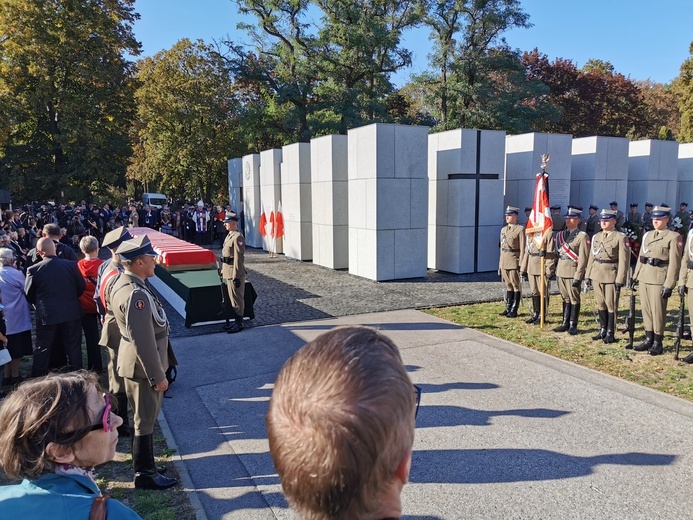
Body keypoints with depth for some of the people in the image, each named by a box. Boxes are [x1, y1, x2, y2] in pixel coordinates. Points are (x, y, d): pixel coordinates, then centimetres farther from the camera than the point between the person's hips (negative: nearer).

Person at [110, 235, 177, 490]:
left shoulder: (123, 282, 5)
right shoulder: (136, 294, -28)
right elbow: (143, 341, -27)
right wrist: (158, 376, -19)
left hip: (132, 362, 10)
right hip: (143, 366, -10)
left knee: (144, 417, 22)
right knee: (145, 420, 5)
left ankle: (144, 464, 38)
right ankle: (145, 475, 21)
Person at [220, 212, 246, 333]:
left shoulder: (237, 237, -18)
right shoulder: (229, 235, 13)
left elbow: (239, 258, -21)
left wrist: (236, 277, -22)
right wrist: (223, 271, 21)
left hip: (234, 272, -10)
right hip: (228, 272, 10)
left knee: (237, 297, -1)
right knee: (232, 297, 16)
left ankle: (239, 323, 7)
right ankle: (237, 321, 25)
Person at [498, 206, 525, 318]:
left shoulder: (520, 229, -7)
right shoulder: (503, 230, 14)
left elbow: (522, 248, -10)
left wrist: (521, 263, -14)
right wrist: (500, 263, 15)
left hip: (514, 261, -7)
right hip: (504, 261, 7)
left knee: (516, 286, 1)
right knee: (508, 285, 12)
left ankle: (514, 310, 5)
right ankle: (508, 308, 19)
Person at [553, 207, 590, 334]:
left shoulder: (582, 236, -7)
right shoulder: (561, 235, 12)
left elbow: (583, 258, -12)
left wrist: (578, 276, -16)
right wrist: (556, 271, 10)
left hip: (573, 271, -6)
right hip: (560, 270, 6)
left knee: (574, 299, 2)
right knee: (565, 298, 13)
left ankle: (573, 325, 9)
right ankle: (565, 323, 20)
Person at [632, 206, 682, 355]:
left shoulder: (673, 237, -5)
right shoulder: (647, 235, 14)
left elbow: (674, 263, -10)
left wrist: (668, 285, -15)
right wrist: (636, 276, 12)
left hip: (659, 279, -6)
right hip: (644, 278, 6)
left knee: (658, 312, -1)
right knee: (646, 310, 10)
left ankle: (657, 344, 9)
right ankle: (649, 340, 20)